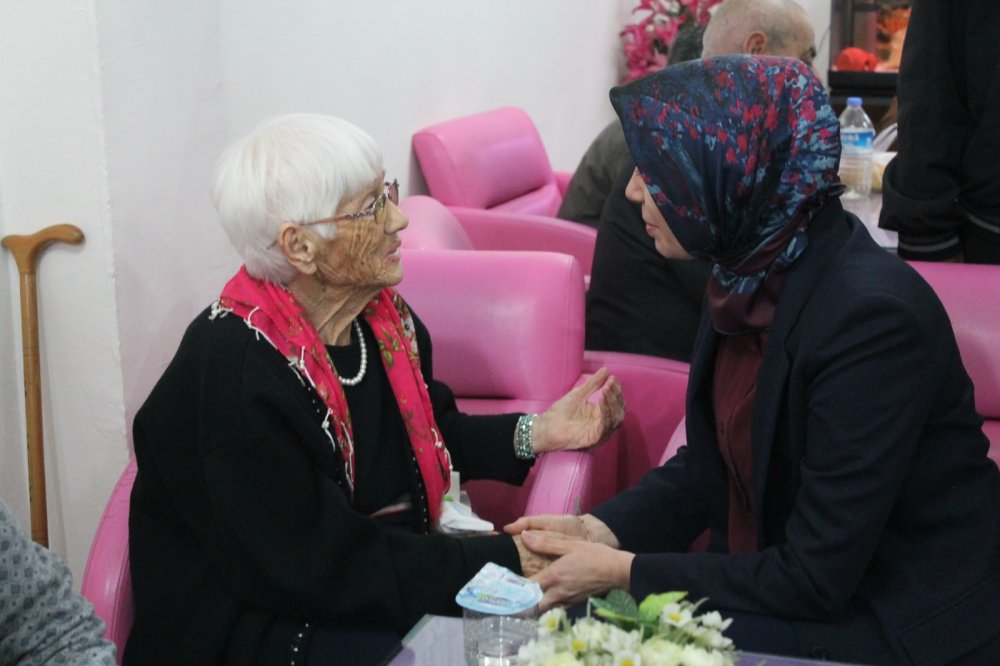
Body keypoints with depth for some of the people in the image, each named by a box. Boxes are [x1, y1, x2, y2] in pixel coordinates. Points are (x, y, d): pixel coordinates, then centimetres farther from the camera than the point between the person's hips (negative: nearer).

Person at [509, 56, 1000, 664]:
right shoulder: (753, 274, -3)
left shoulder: (870, 316, -27)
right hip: (783, 573, 7)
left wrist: (625, 572, -17)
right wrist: (604, 529, -7)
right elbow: (710, 463, 9)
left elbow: (814, 581, -23)